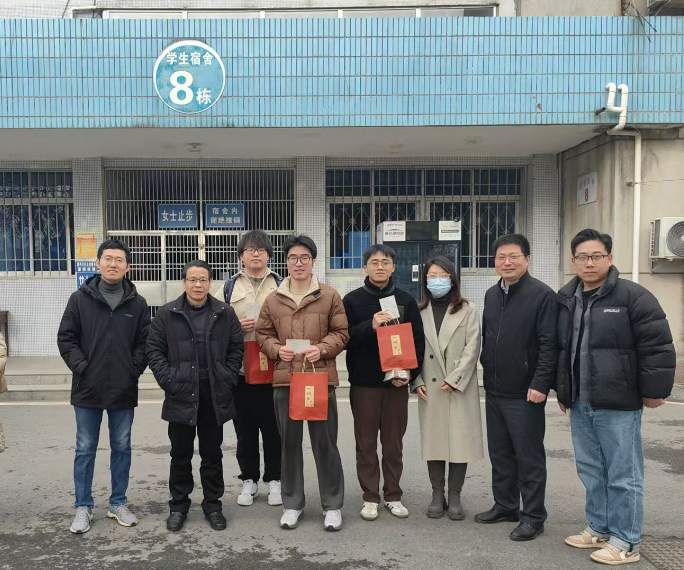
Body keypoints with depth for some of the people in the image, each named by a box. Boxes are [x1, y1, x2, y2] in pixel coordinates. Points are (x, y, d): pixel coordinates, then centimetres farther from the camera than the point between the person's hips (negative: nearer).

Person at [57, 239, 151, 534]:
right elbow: (66, 338, 0)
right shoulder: (80, 299, -1)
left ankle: (118, 504, 26)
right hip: (88, 389, -1)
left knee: (121, 448, 12)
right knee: (85, 450, 9)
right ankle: (83, 507, 23)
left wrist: (134, 370, -7)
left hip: (124, 390, 1)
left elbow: (145, 343, 4)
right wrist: (81, 368, -9)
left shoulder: (138, 303, 1)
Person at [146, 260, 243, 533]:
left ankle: (213, 504, 24)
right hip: (180, 395, 0)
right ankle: (178, 505, 25)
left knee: (212, 454, 11)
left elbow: (236, 348, 6)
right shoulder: (167, 314, -1)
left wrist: (228, 378, -3)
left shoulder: (225, 313, 2)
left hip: (214, 395, 1)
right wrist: (167, 380, -8)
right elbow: (154, 349, 1)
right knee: (181, 454, 11)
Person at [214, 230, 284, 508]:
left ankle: (274, 480, 22)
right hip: (239, 368, 1)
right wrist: (236, 327, -9)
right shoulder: (229, 287, 8)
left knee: (273, 427, 6)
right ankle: (249, 480, 25)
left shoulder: (281, 285, 6)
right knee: (245, 428, 10)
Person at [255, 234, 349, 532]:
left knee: (325, 443, 5)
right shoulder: (273, 300, 6)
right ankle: (292, 504, 27)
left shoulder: (330, 296, 1)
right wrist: (277, 349, -8)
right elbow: (262, 334, 12)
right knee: (289, 443, 12)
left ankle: (333, 505, 21)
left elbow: (341, 333, 2)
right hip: (284, 379, 2)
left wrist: (321, 349, -15)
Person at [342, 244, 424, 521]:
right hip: (363, 384, -1)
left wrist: (411, 372, -6)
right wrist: (370, 325, -21)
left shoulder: (406, 300, 5)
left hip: (397, 383, 1)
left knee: (394, 443, 9)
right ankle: (370, 497, 19)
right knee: (366, 443, 7)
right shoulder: (352, 300, 1)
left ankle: (394, 496, 23)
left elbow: (418, 340, 6)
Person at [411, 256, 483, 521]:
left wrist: (454, 380, -12)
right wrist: (417, 382, -4)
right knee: (433, 440, 6)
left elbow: (472, 349, -4)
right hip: (430, 388, 2)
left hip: (460, 387, -1)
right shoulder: (419, 312, 8)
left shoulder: (468, 311, 3)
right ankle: (437, 495, 18)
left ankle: (454, 497, 14)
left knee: (460, 439, 1)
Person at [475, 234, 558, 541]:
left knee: (529, 456, 4)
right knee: (499, 452, 16)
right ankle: (505, 505, 30)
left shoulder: (542, 295, -11)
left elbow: (549, 344, -15)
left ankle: (533, 517, 16)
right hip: (494, 390, 7)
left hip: (525, 394, -7)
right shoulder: (491, 294, 11)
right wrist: (486, 372, 12)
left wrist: (540, 384, -19)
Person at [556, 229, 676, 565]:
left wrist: (653, 391, -10)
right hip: (579, 405, 7)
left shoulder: (633, 297, -10)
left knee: (623, 475, 3)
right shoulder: (566, 300, 10)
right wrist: (562, 392, 19)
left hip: (618, 405, -6)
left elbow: (657, 347, -10)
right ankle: (599, 529, 31)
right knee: (591, 471, 16)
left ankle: (626, 542, 16)